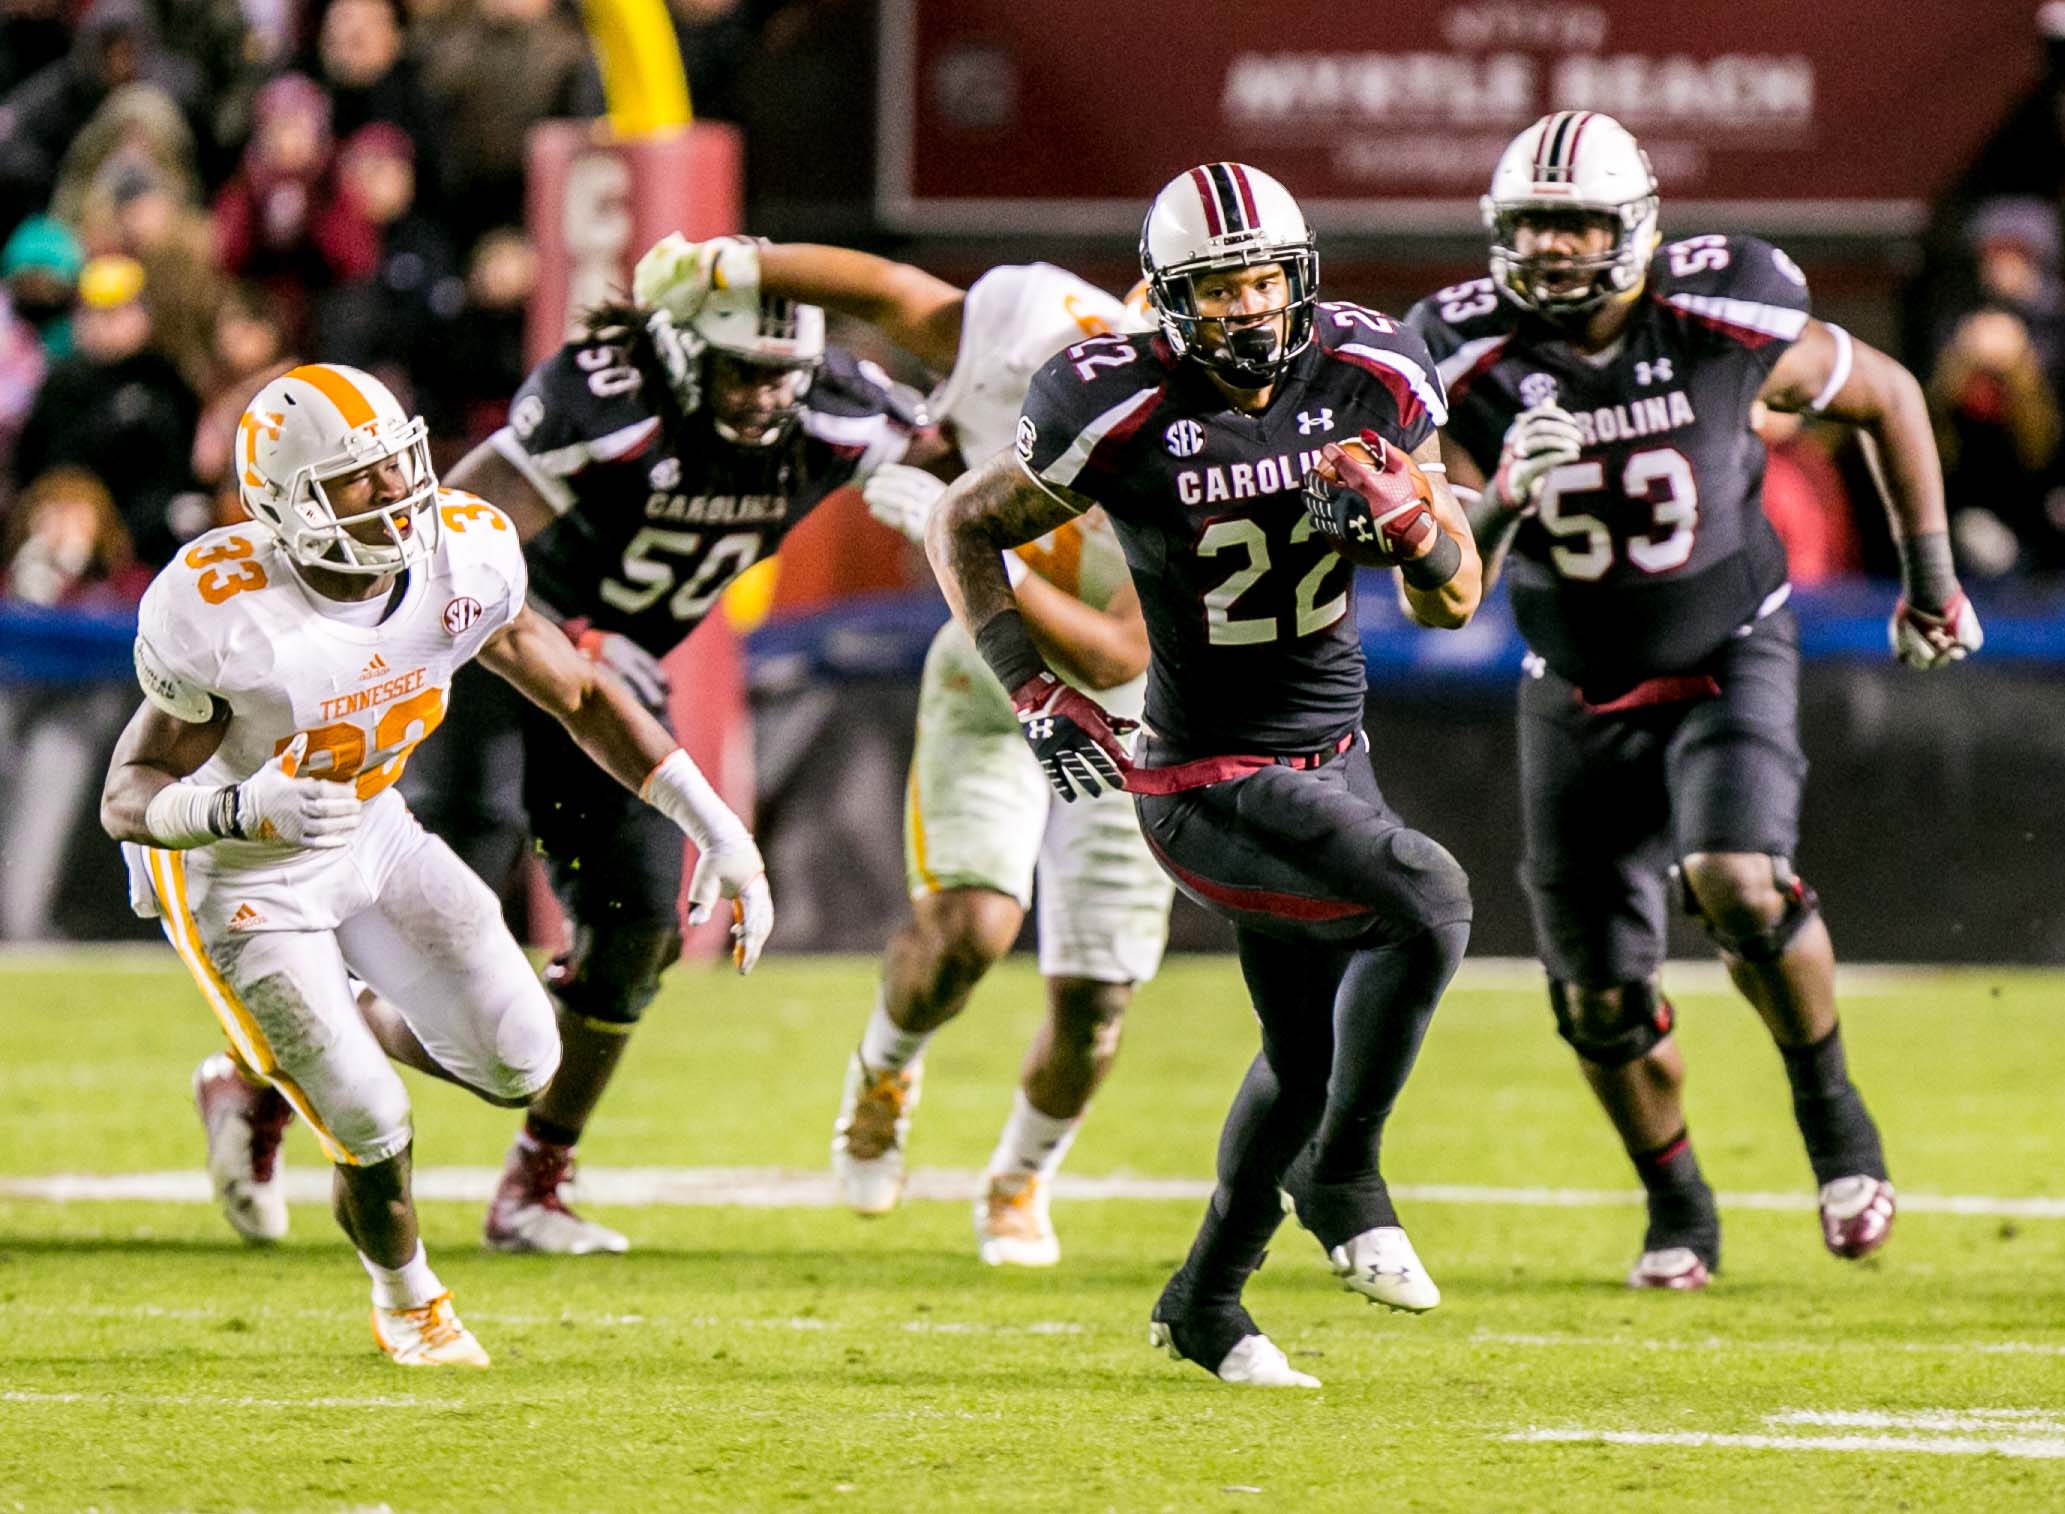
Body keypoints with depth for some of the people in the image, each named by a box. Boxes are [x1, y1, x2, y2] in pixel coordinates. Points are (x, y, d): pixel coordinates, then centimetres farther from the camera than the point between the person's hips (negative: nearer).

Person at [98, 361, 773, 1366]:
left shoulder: (465, 558, -18)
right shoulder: (224, 615, -33)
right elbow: (129, 797, -24)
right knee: (372, 1129, -8)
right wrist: (240, 807, -46)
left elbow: (580, 695, -3)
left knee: (519, 1064, 1)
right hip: (242, 879, -6)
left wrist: (718, 830, -6)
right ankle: (405, 1301, 27)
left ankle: (264, 1080, 25)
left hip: (371, 833, 6)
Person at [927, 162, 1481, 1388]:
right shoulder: (1122, 412, -18)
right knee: (1427, 900, -27)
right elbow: (965, 528, -2)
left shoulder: (1369, 381, -5)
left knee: (1312, 1052, 18)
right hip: (1211, 782, -7)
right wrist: (1032, 689, -12)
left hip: (1333, 759, 7)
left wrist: (1400, 510, -20)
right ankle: (1343, 1182, -10)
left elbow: (1455, 602, 1)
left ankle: (1207, 1300, 38)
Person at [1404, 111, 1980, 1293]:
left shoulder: (1726, 322, -19)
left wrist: (1932, 576, 7)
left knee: (1738, 884, -28)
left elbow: (1888, 398, 1)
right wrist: (1500, 503, -38)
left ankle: (1833, 1112, -3)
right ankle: (1679, 1209, 30)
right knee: (1602, 995, 4)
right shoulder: (1475, 361, -16)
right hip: (1580, 697, 2)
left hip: (1730, 662, -2)